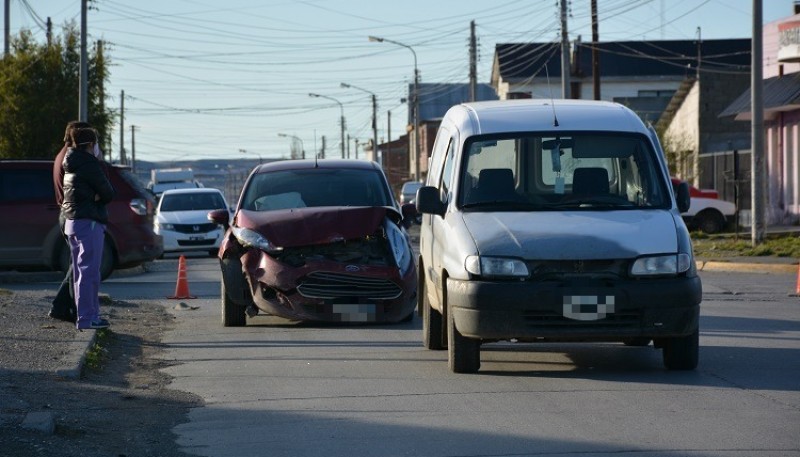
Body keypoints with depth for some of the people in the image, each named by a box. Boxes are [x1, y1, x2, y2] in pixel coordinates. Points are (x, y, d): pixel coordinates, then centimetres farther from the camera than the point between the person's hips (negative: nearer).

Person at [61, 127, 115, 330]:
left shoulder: (71, 165, 16)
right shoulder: (89, 165, -13)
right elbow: (108, 193, -12)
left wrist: (95, 197, -3)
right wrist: (97, 197, 6)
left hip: (72, 221, 10)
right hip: (89, 222, -10)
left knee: (81, 271, 14)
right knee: (89, 271, -9)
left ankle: (90, 315, 21)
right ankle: (86, 318, -10)